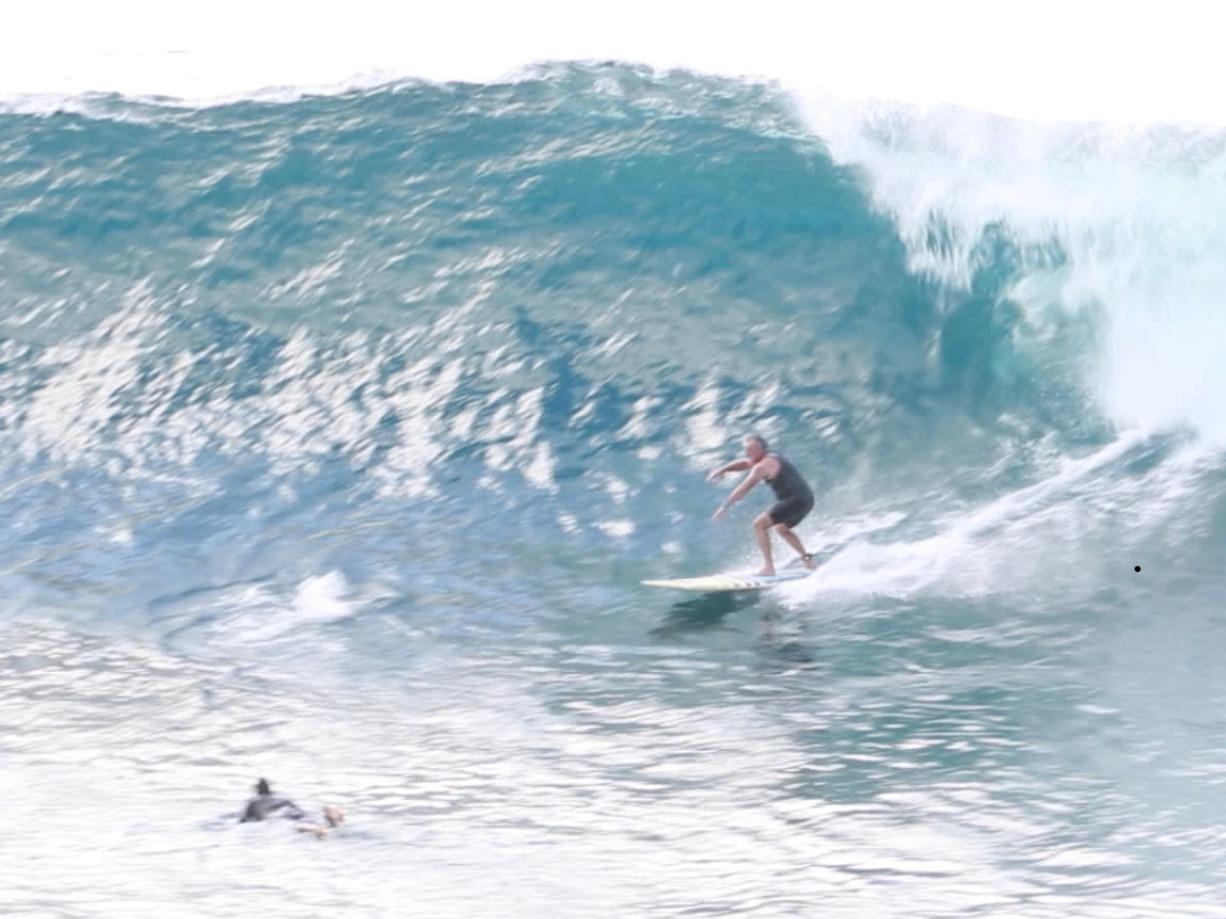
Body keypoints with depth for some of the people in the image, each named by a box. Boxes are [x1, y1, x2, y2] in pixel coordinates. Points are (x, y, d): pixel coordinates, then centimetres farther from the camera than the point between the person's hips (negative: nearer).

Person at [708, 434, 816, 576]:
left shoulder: (762, 466, -11)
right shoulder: (771, 458, 18)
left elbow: (743, 489, -12)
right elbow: (743, 463, 22)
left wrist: (725, 506, -9)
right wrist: (723, 469, 9)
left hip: (795, 500, -10)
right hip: (806, 499, 10)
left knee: (759, 524, -10)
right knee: (781, 528, 31)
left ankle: (769, 567, -15)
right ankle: (807, 559, 26)